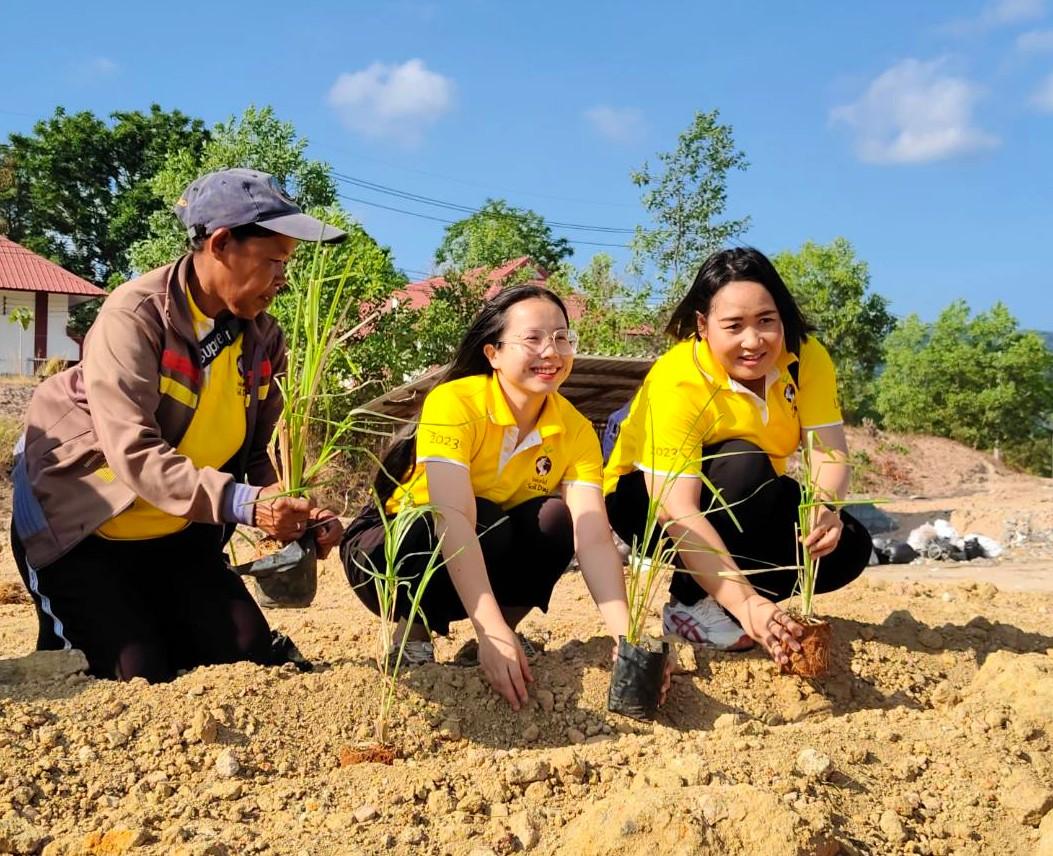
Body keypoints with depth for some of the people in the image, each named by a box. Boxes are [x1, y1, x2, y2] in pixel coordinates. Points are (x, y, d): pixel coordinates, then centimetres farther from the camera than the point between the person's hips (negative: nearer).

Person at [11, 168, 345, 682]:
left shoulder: (262, 336, -4)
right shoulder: (135, 315, -24)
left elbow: (254, 454, 0)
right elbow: (133, 454, -33)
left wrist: (292, 514, -20)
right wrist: (240, 503, -43)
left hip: (177, 532, 6)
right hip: (79, 525, -6)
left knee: (247, 653, -3)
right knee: (141, 680, -12)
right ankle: (68, 640, 18)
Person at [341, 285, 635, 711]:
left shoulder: (575, 430, -13)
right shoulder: (454, 403, -26)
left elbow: (593, 538, -23)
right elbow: (453, 520, -38)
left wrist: (626, 637, -39)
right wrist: (492, 634, -49)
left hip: (478, 560, 4)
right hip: (389, 550, -4)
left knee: (556, 522, -24)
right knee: (486, 524, -33)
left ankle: (508, 630, -6)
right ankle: (413, 633, -10)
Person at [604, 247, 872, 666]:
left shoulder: (806, 357, -15)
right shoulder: (675, 381, -31)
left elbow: (830, 451, -23)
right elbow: (679, 512, -39)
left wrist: (826, 506, -48)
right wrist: (747, 604, -50)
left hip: (746, 502, 5)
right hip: (648, 499, -5)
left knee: (848, 545, -16)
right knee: (744, 462, -33)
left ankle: (723, 605, 0)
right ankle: (692, 605, -17)